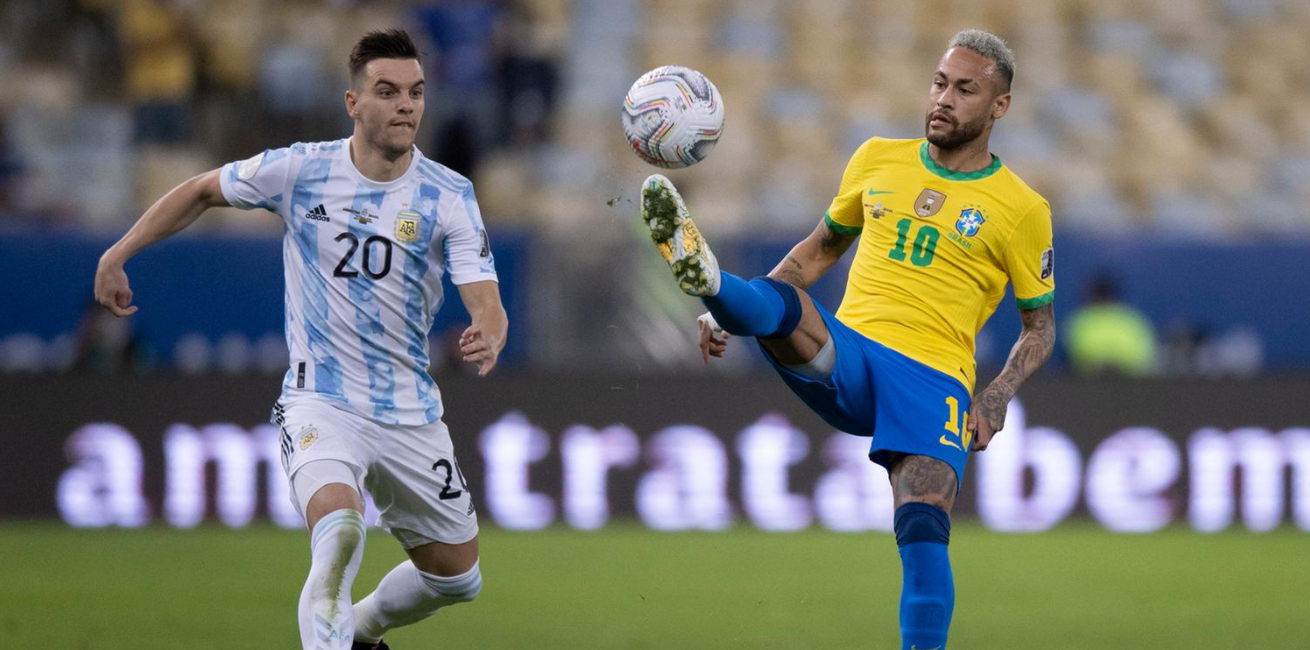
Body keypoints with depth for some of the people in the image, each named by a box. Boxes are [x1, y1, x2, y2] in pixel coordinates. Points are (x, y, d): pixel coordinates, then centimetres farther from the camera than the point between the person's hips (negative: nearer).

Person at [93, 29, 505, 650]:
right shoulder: (301, 170, -7)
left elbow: (485, 301, -15)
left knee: (457, 575, 14)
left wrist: (488, 340, -39)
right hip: (320, 404, -3)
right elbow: (202, 191, 10)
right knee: (339, 528, -34)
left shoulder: (449, 196, -7)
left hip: (411, 414, 3)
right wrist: (117, 255, 8)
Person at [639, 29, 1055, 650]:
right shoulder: (878, 160, 15)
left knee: (923, 527, -25)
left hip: (933, 377, -2)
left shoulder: (1022, 210, 7)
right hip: (843, 354, 2)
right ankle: (708, 282, -63)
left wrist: (996, 398, -6)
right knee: (779, 304, -31)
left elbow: (1040, 326, 14)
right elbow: (819, 250, 26)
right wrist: (726, 313, 14)